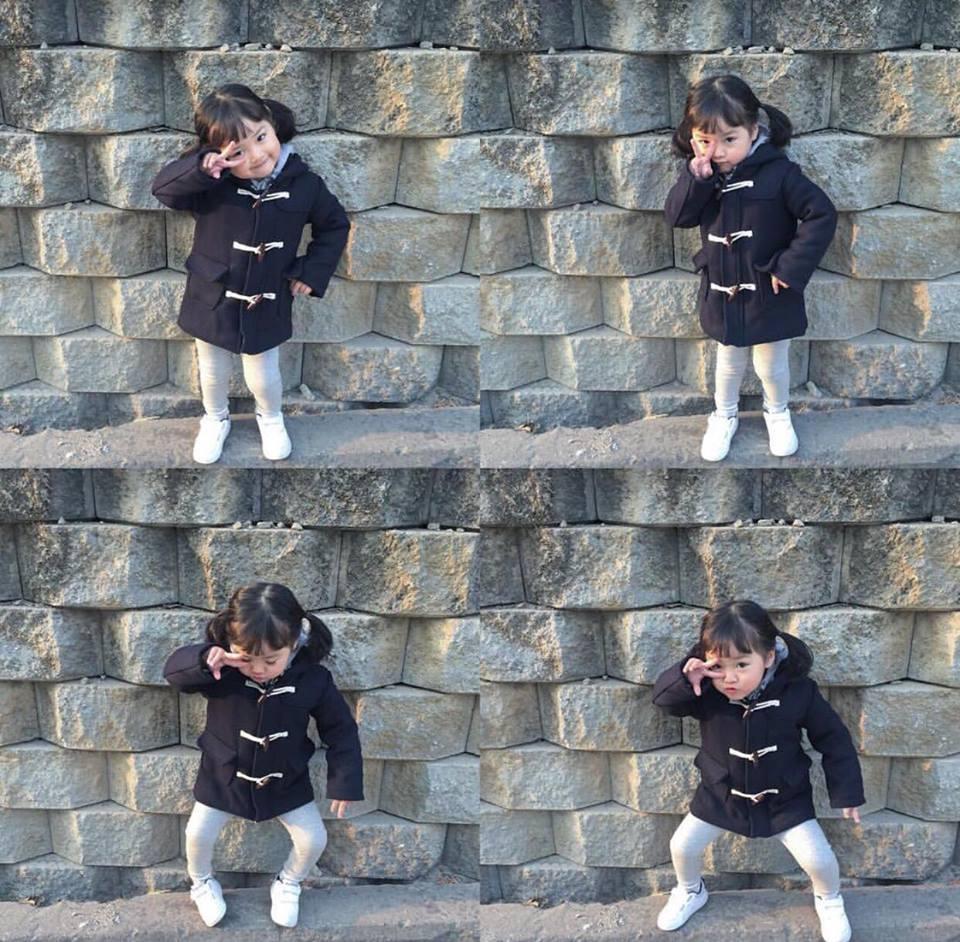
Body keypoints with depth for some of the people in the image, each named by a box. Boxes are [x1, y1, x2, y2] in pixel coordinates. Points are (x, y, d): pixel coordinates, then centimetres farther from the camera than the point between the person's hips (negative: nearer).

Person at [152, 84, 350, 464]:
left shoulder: (303, 184, -16)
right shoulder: (213, 183, -21)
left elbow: (335, 225, 1)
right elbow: (164, 188, -31)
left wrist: (312, 271, -6)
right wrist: (200, 168, -47)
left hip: (267, 306, 0)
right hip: (213, 300, 0)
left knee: (263, 376, 19)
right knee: (212, 372, 23)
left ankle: (271, 418, 51)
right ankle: (215, 420, 52)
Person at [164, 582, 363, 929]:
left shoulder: (312, 679, -23)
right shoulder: (222, 670, -25)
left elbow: (340, 729, -12)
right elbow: (174, 670, -28)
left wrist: (344, 781, -12)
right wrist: (204, 660, -48)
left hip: (286, 780, 1)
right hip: (224, 776, 0)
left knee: (314, 839, 4)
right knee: (198, 834, 6)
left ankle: (287, 885, 36)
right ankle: (202, 884, 39)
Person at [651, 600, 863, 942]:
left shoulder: (798, 692, -27)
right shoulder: (705, 691, -25)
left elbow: (833, 739, -14)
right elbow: (663, 696, -22)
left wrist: (846, 792, -8)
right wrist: (684, 677, -44)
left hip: (783, 798, -2)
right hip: (720, 794, 2)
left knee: (817, 858, -4)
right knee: (682, 846, 8)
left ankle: (829, 899, 32)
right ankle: (690, 892, 43)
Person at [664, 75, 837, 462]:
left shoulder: (777, 172, -24)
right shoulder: (701, 171, -9)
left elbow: (822, 215, -23)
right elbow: (677, 216, -11)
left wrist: (791, 267, -23)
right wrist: (695, 179, -29)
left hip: (768, 293, -3)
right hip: (722, 291, 3)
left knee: (771, 365, 18)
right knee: (729, 359, 25)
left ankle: (778, 412, 46)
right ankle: (724, 416, 47)